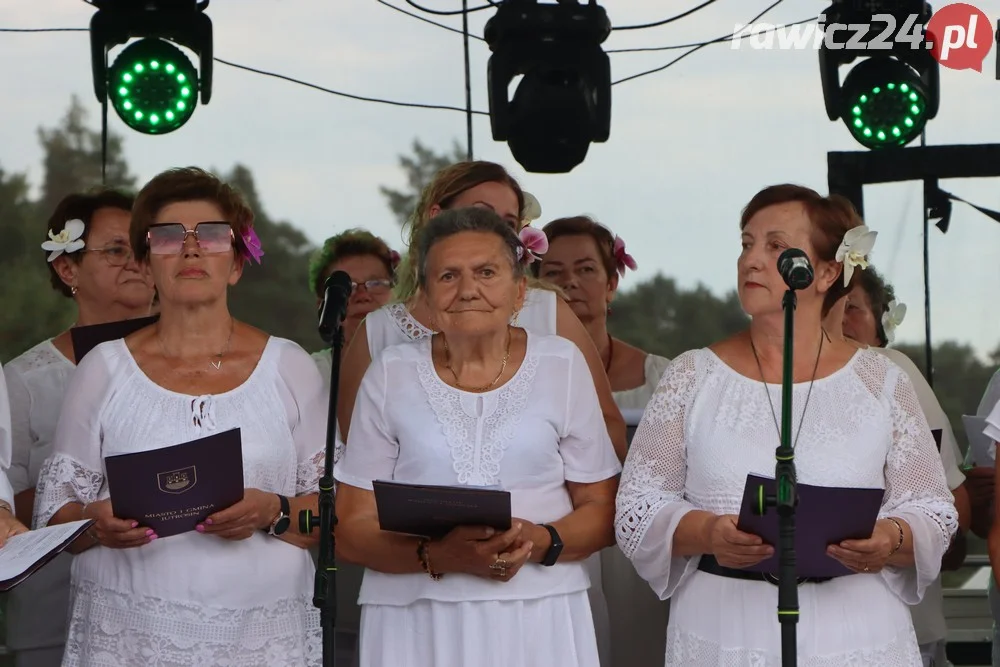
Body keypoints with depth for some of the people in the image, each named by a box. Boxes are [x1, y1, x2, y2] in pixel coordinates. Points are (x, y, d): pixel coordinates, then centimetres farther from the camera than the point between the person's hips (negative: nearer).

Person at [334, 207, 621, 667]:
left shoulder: (562, 365, 5)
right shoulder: (390, 375, 4)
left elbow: (602, 510, 6)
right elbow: (350, 529, 1)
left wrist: (541, 542, -14)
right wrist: (437, 555, -16)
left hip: (540, 623, 0)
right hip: (416, 626, 0)